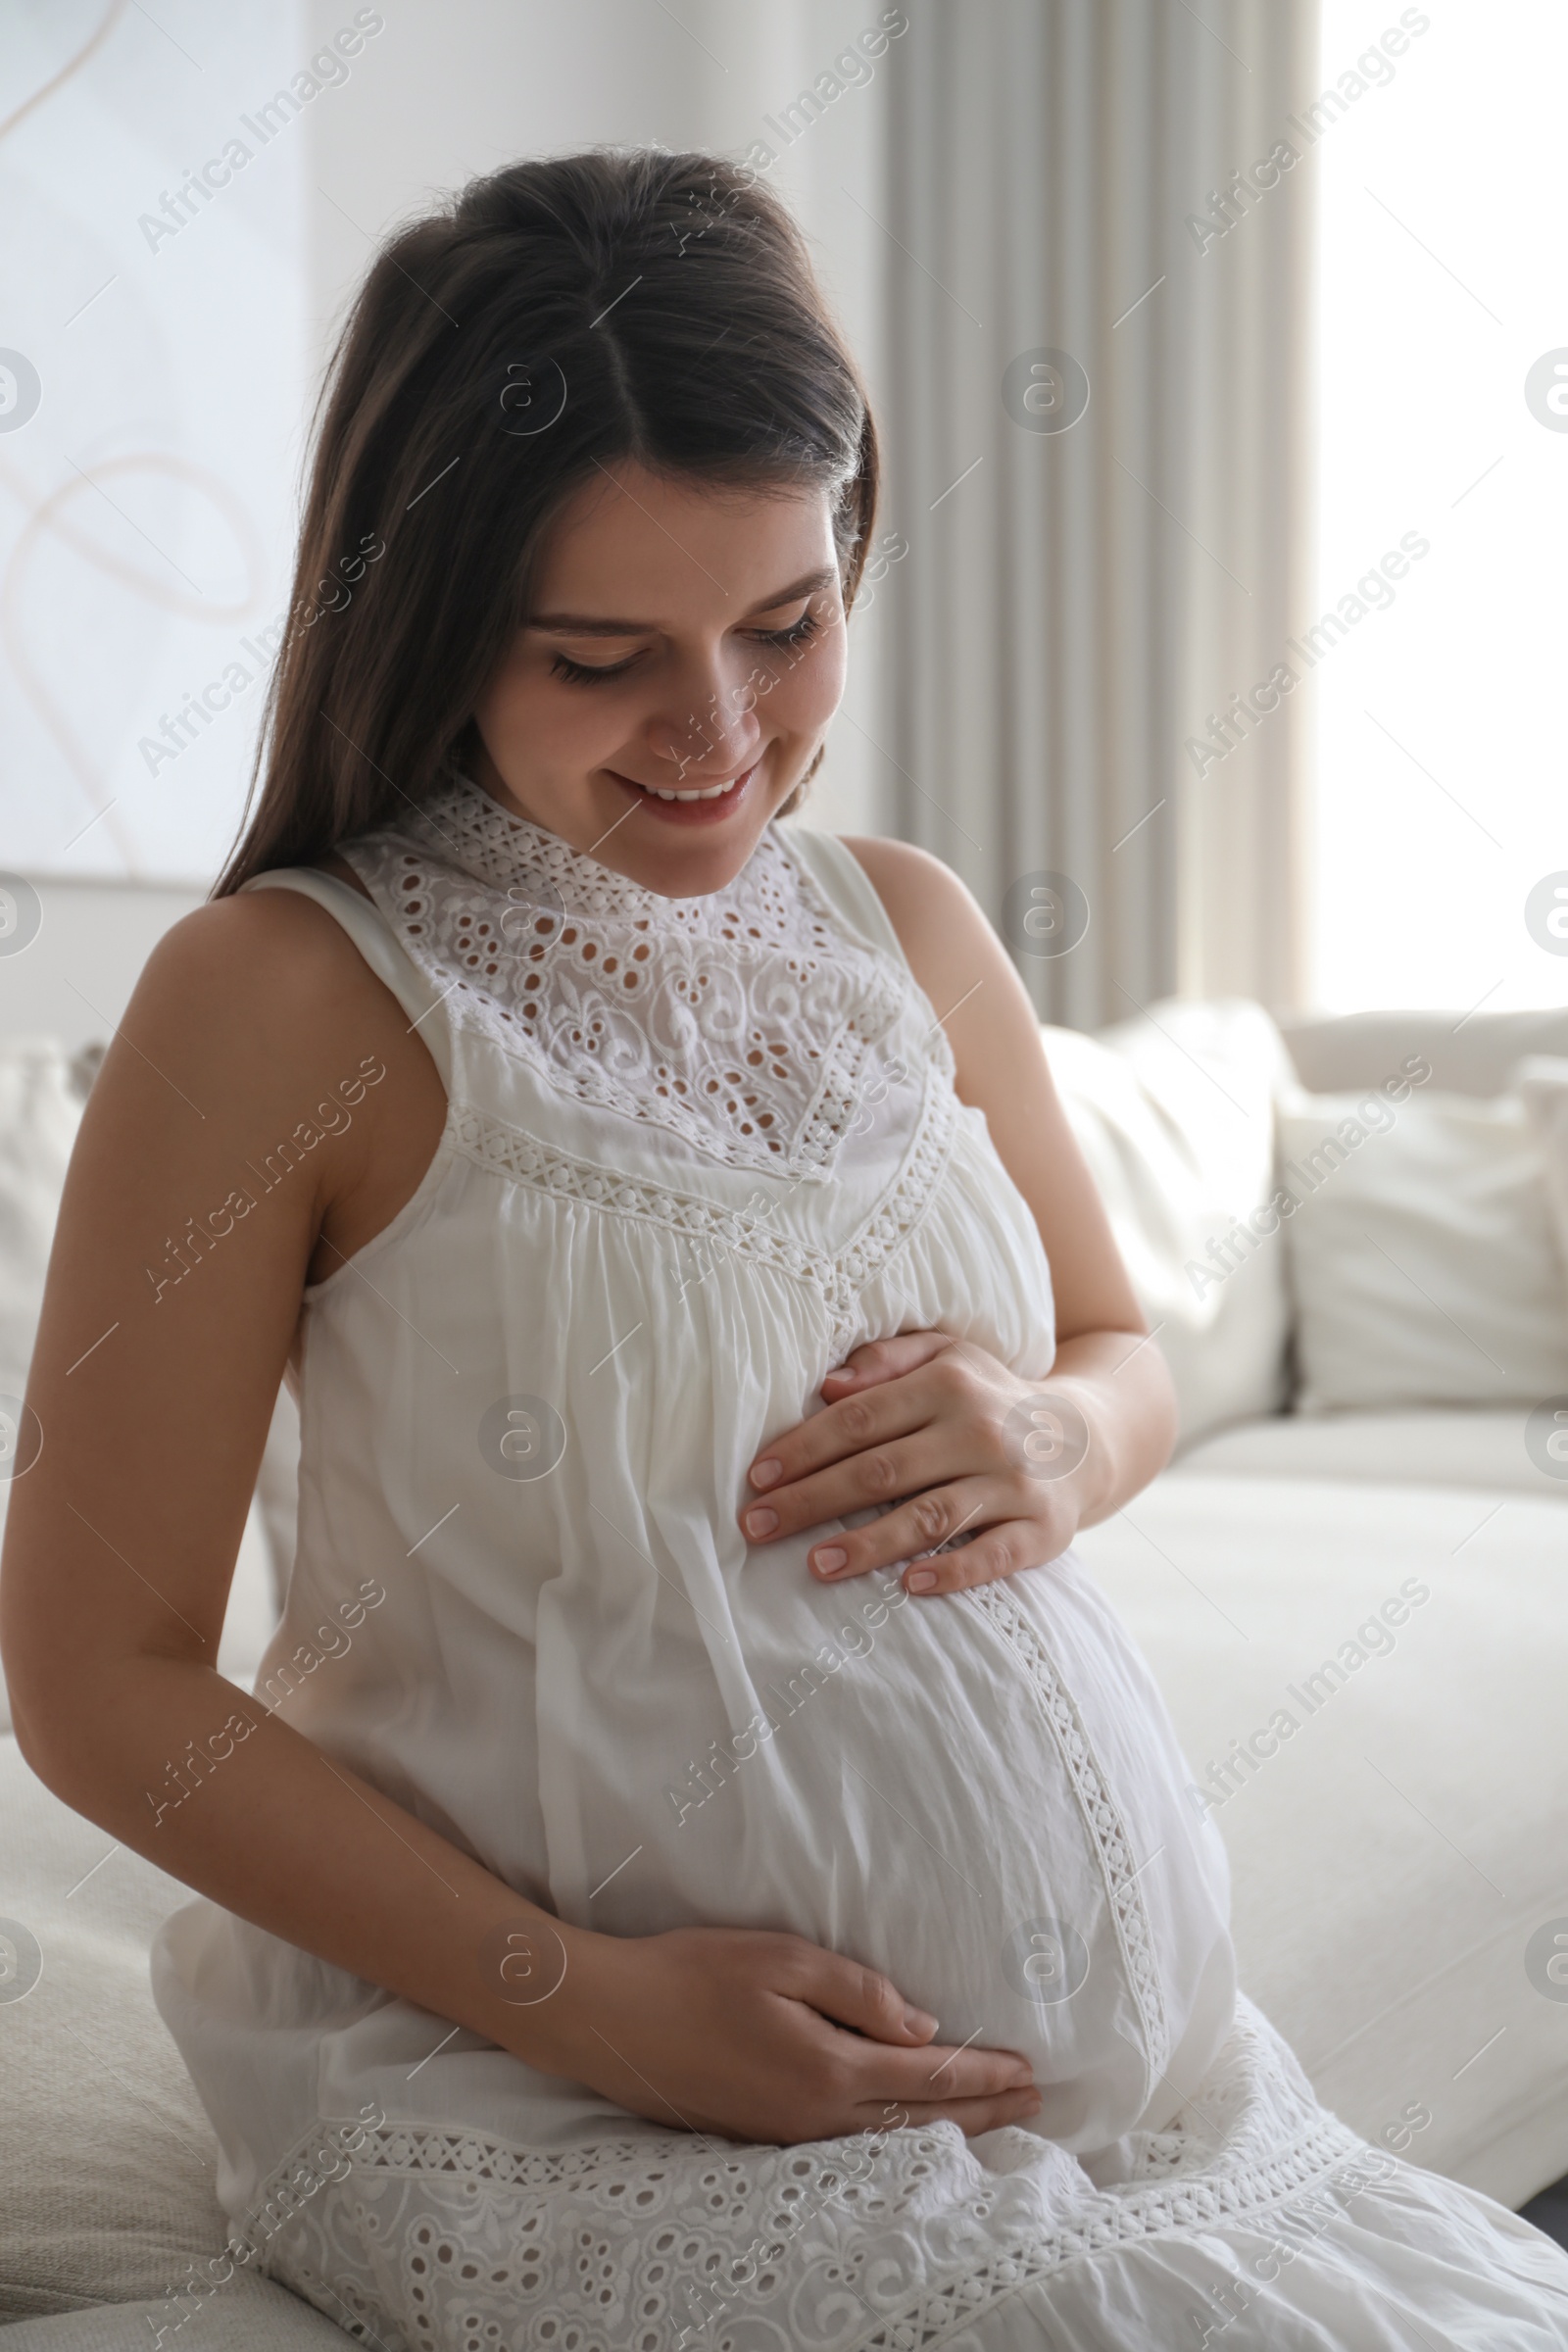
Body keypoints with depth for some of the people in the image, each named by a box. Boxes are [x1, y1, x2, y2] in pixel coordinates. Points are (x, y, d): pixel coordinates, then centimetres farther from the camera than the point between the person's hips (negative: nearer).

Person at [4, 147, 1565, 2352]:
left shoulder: (908, 926, 6)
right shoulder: (283, 996, -10)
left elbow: (1124, 1351, 19)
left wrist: (1063, 1444, -6)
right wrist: (585, 1999, -16)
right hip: (532, 2087, -4)